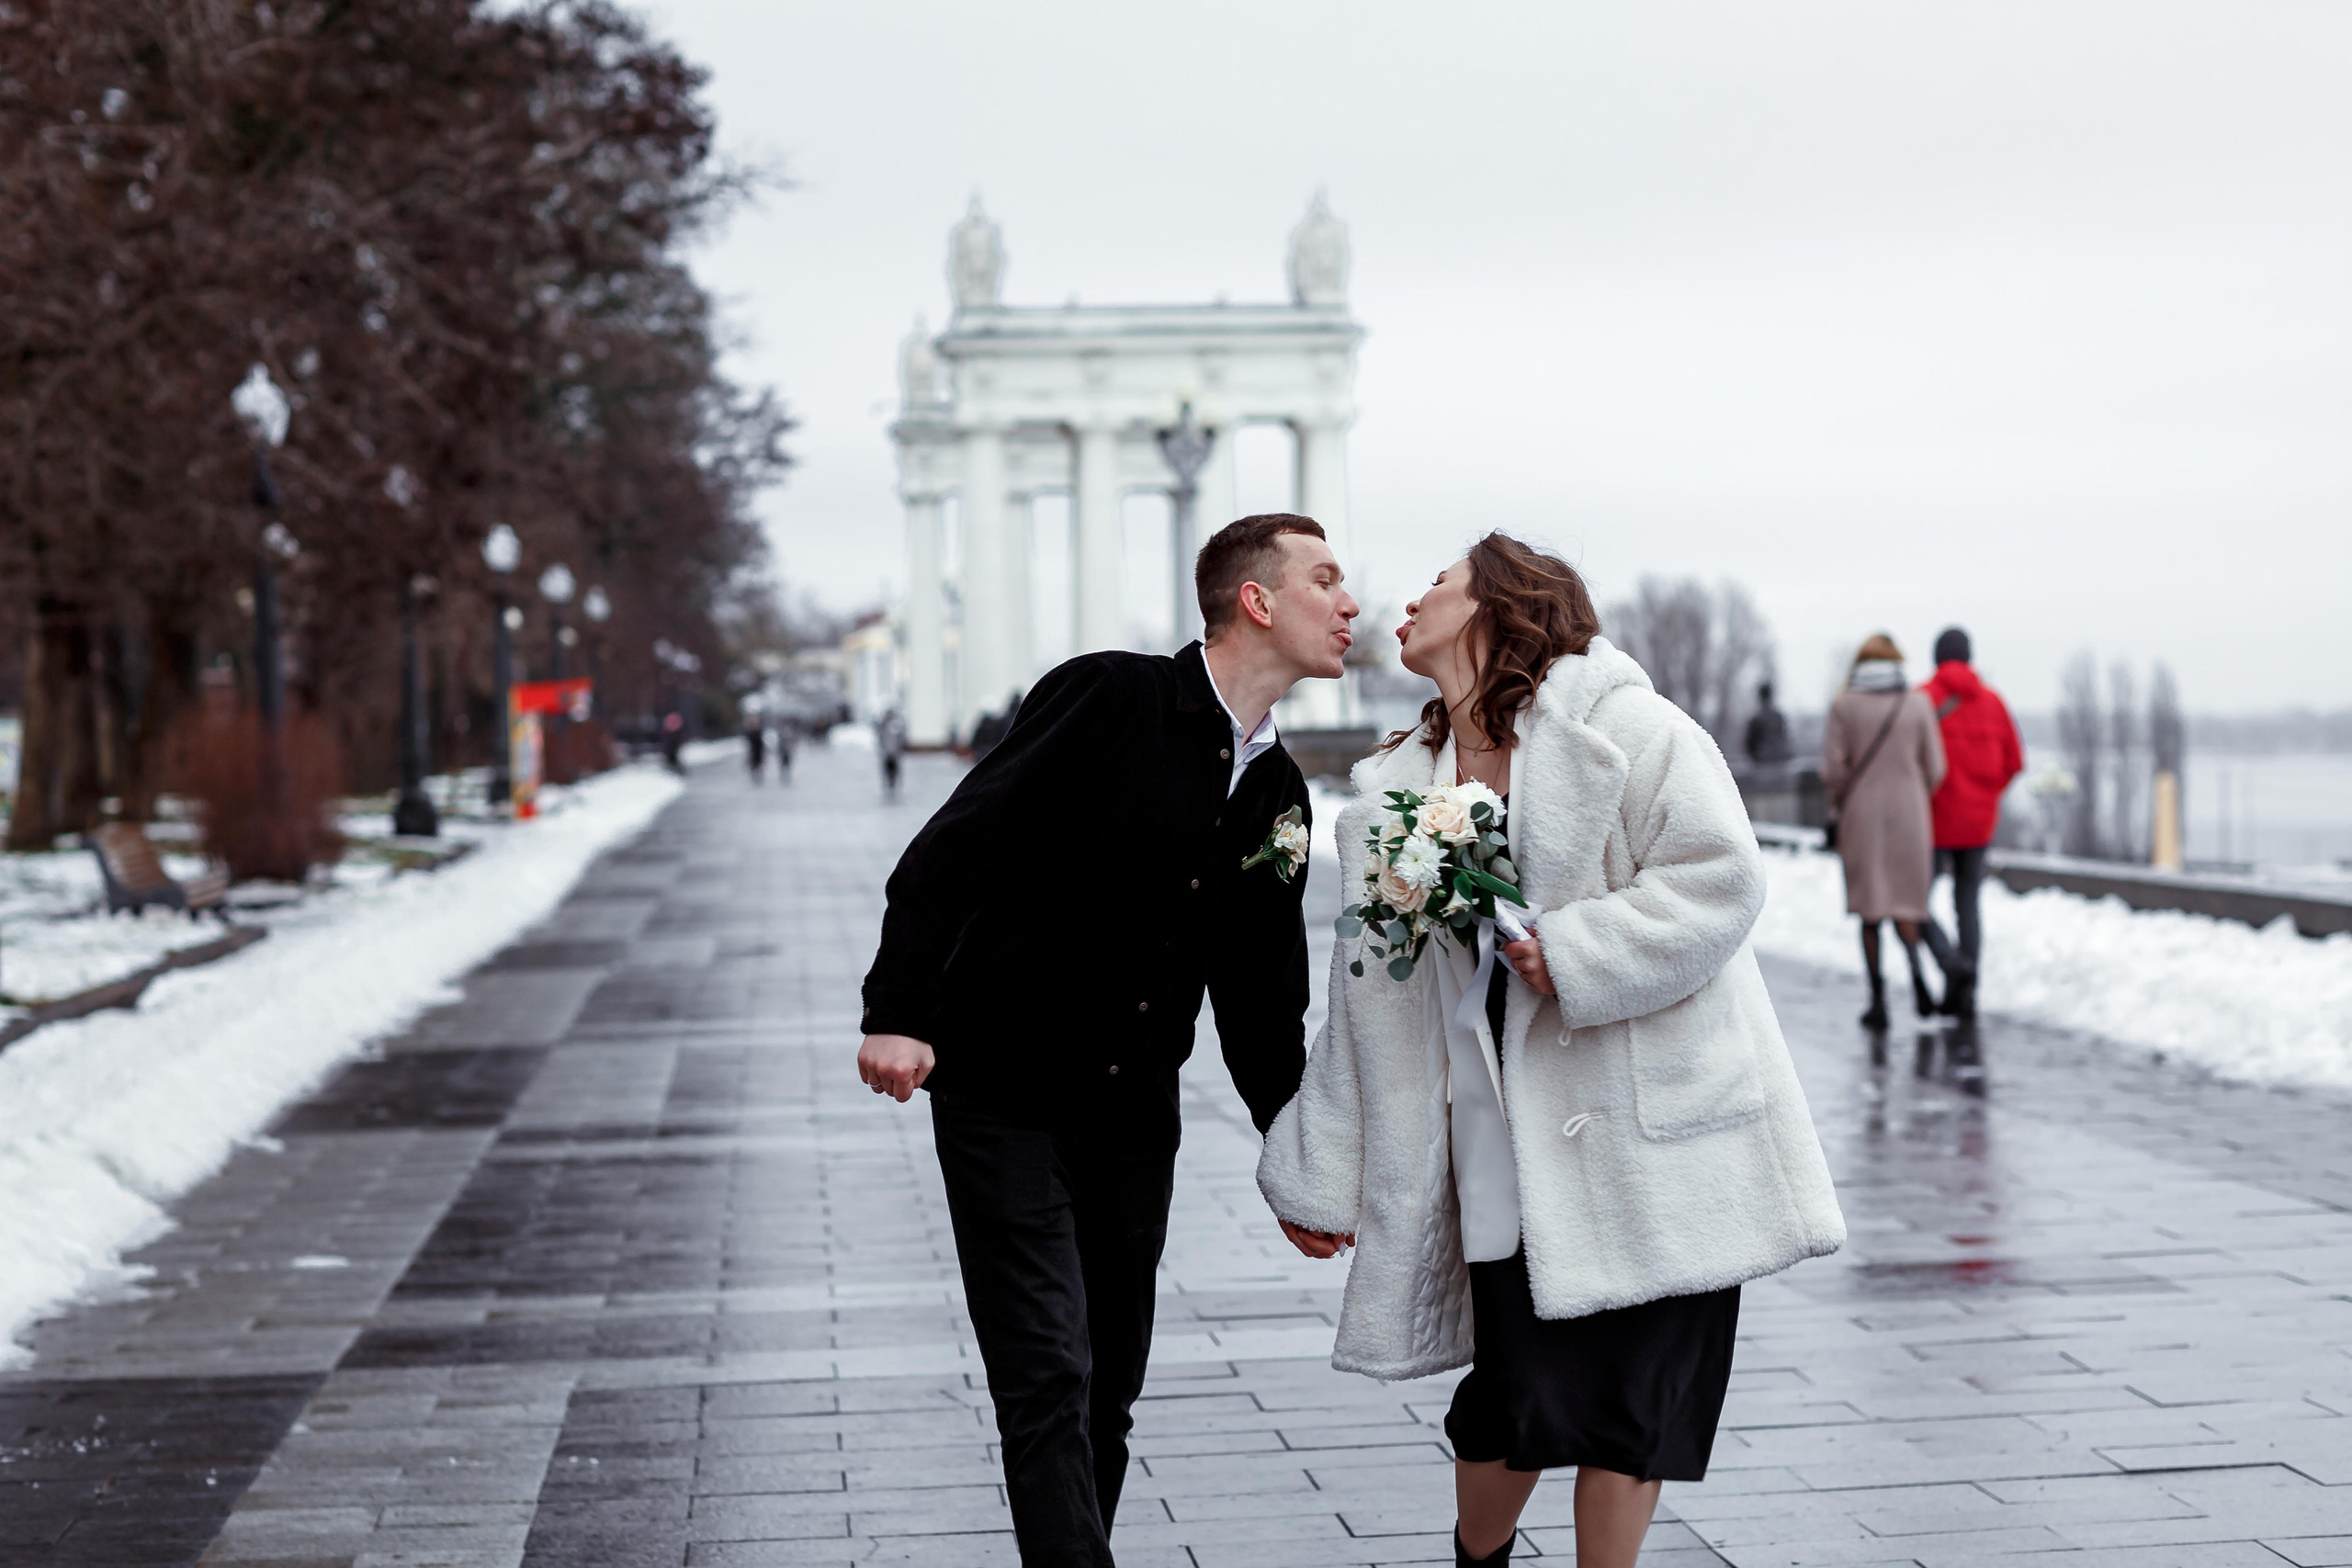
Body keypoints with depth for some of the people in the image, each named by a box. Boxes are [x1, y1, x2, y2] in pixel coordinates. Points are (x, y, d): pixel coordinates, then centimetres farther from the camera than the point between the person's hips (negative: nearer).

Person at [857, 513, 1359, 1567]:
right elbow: (954, 848, -15)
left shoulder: (1278, 792, 10)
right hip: (1005, 1095, -7)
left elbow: (1262, 1002, 16)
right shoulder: (1107, 699, -11)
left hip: (1134, 1114, 7)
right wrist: (896, 1011, -22)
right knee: (1049, 1380, -11)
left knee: (1110, 1388, 11)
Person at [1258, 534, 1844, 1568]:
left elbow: (1719, 876, -12)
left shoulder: (1620, 724, -5)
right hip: (1508, 1136, 3)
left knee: (1634, 1388, 1)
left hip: (1651, 1122, -3)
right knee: (1517, 1388, 0)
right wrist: (1316, 1175, 14)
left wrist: (1577, 952, -20)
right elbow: (1370, 1001, 13)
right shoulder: (1398, 794, 10)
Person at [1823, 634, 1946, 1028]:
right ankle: (1915, 966, -13)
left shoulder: (1844, 705, -4)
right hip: (1909, 817, 1)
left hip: (1861, 818, -1)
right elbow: (1934, 768, 1)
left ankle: (1878, 999, 3)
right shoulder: (1918, 704, -1)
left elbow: (1832, 769, -7)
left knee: (1870, 908, 7)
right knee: (1904, 900, 14)